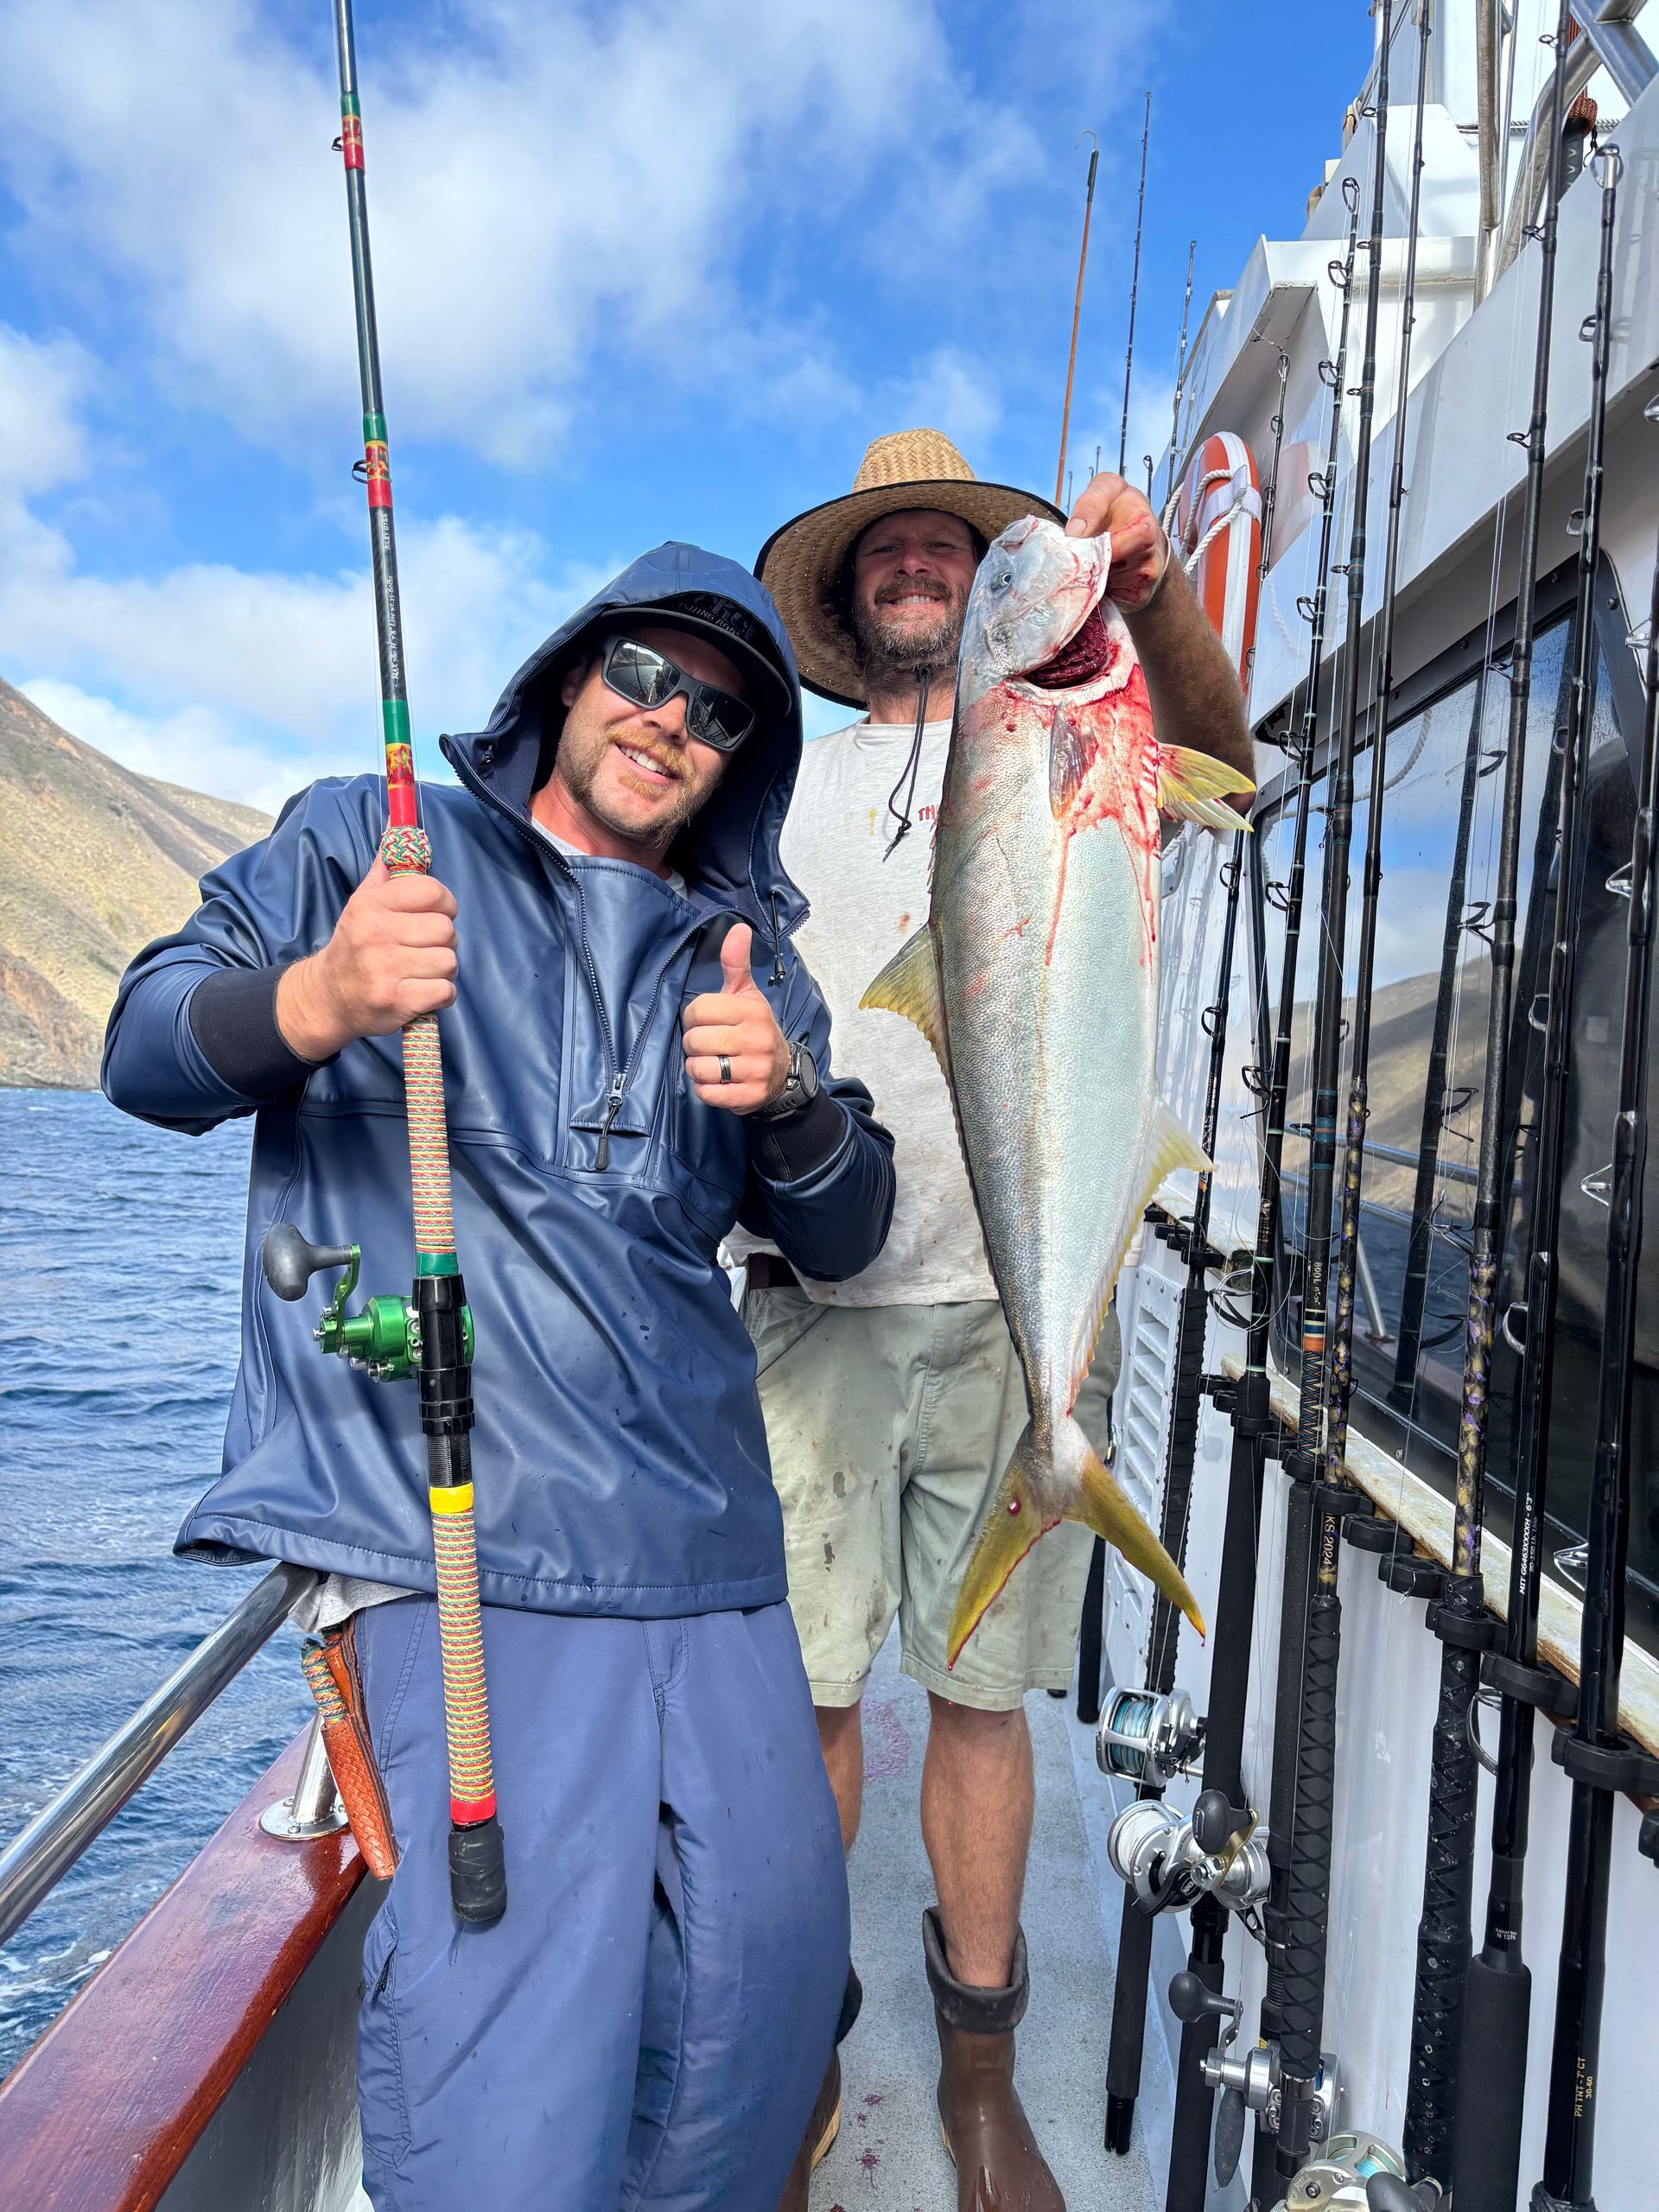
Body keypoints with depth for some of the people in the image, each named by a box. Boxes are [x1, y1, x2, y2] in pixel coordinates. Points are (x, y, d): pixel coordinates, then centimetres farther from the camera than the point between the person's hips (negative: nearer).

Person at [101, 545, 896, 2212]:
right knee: (517, 2068, -16)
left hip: (707, 1552, 5)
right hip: (460, 1537, -4)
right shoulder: (363, 841, 10)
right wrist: (313, 1003, -20)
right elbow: (144, 1049, 2)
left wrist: (788, 1095, -9)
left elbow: (840, 1242, 12)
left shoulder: (747, 960, 18)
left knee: (775, 1962, 6)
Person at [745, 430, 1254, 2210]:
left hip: (1018, 1295, -1)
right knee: (800, 1683, 5)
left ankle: (980, 2064, 26)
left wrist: (1154, 599, -29)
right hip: (812, 1296, 2)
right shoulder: (787, 788, 16)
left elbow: (1212, 757, -11)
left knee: (983, 1690, 8)